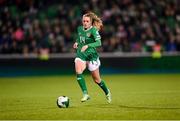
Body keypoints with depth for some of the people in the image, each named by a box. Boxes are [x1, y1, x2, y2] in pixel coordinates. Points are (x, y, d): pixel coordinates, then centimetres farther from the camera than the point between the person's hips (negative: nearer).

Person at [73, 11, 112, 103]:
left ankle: (107, 92, 37)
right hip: (81, 55, 4)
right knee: (78, 71, -26)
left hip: (92, 55, -4)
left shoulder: (93, 30, -14)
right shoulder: (80, 29, 4)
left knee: (96, 79, 8)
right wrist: (76, 43, 3)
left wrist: (87, 45, -37)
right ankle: (85, 94, -24)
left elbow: (99, 43, -26)